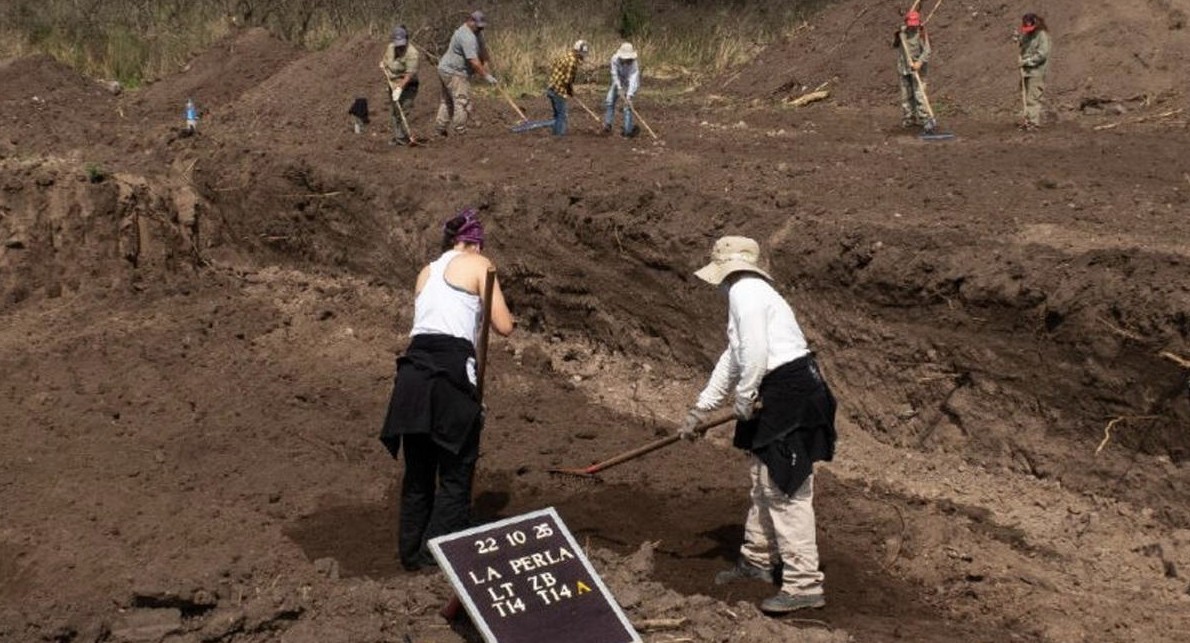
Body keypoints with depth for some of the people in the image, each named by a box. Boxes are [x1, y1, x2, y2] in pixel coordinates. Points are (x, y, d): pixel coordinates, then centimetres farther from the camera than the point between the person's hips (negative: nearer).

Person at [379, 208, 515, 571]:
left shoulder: (426, 273, 25)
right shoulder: (478, 264, 8)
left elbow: (428, 320, 17)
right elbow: (504, 326, 2)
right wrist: (496, 309, 22)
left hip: (413, 369, 6)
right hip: (450, 369, -6)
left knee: (418, 473, 17)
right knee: (456, 473, 5)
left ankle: (411, 552, 24)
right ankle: (436, 552, 2)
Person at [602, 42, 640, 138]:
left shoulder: (634, 64, -35)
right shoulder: (615, 58, -24)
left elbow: (633, 80, -41)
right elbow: (615, 74, -19)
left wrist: (629, 96, -49)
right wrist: (619, 88, -26)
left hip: (630, 84, -4)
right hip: (618, 82, 4)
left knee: (627, 106, -13)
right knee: (609, 101, -1)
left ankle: (628, 130, -9)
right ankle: (608, 124, 10)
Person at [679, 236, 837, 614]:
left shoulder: (745, 291, -12)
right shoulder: (748, 292, 21)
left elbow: (755, 353, -23)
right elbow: (733, 359, 29)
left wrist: (744, 402, -9)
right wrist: (701, 409, 34)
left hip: (789, 394, -11)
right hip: (777, 397, 11)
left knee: (787, 490, -9)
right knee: (763, 480, 22)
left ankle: (804, 585, -6)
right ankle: (758, 560, 38)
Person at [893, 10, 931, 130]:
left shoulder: (921, 34, -8)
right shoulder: (901, 32, 7)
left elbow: (926, 51, -15)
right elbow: (895, 45, 20)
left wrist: (920, 62, -30)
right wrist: (898, 36, -1)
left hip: (917, 68, -5)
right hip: (904, 69, 5)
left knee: (919, 94, -11)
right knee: (906, 95, 8)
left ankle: (923, 118, -7)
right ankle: (908, 119, 17)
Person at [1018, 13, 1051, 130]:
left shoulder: (1042, 35, -9)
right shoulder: (1026, 35, 15)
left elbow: (1042, 54, -16)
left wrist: (1028, 61, -16)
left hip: (1036, 71, -8)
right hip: (1026, 71, 8)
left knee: (1033, 98, -11)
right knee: (1027, 98, 10)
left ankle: (1034, 122, -10)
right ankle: (1028, 120, 15)